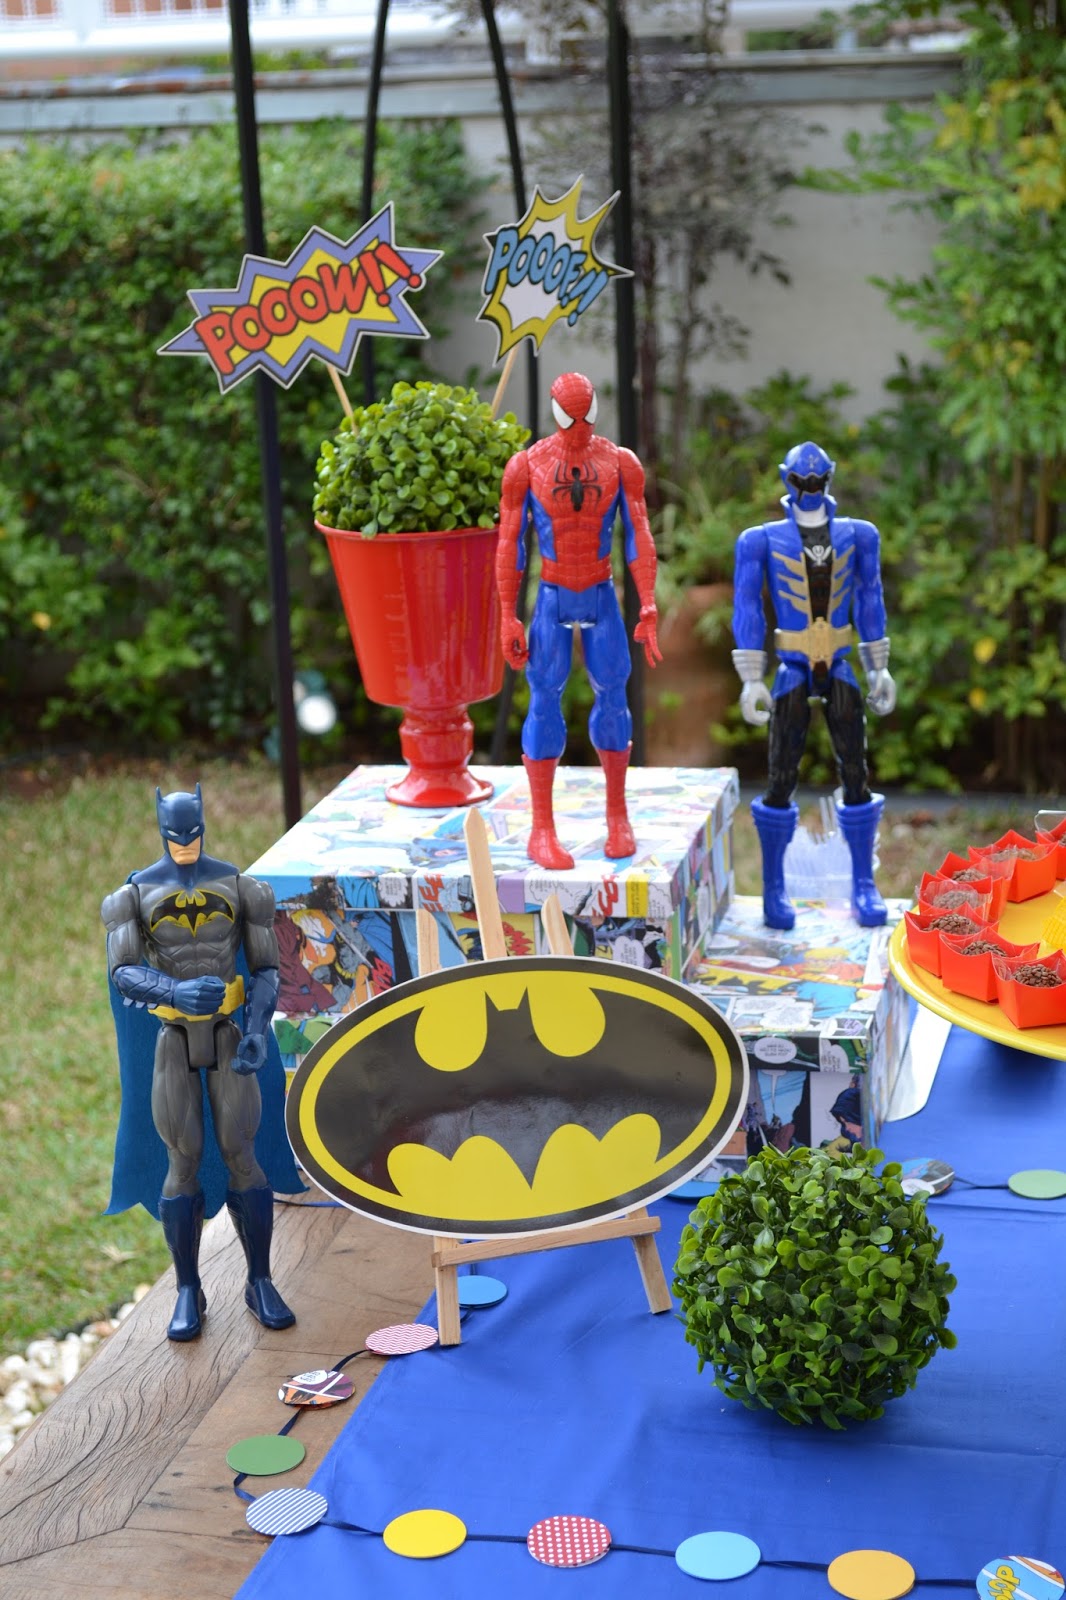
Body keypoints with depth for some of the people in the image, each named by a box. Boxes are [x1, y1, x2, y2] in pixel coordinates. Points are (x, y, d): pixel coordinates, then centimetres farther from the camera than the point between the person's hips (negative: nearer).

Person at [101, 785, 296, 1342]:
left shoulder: (237, 885, 0)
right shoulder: (136, 893, -3)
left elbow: (265, 970, 1)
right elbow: (123, 973, -15)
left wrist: (258, 1033, -16)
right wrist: (176, 992, -36)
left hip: (229, 1040, 0)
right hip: (173, 1044, 0)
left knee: (242, 1159, -2)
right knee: (183, 1166, 0)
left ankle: (261, 1284, 12)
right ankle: (188, 1293, 12)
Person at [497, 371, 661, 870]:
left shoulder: (621, 463, -4)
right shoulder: (526, 465, -6)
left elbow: (639, 539, -6)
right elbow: (509, 544, -4)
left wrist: (648, 610, -15)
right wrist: (508, 618, -8)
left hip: (602, 599, 1)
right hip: (552, 600, -1)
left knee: (612, 697, 3)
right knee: (545, 701, -5)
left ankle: (618, 816, 20)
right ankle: (542, 832, 2)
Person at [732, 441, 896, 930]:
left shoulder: (855, 536, 7)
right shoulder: (764, 541, -2)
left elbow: (869, 602, 13)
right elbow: (746, 608, -2)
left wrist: (878, 667, 12)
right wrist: (751, 678, -7)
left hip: (839, 671, 3)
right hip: (792, 673, -2)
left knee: (855, 775, 1)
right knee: (781, 780, -2)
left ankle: (863, 886, 9)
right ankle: (773, 889, 9)